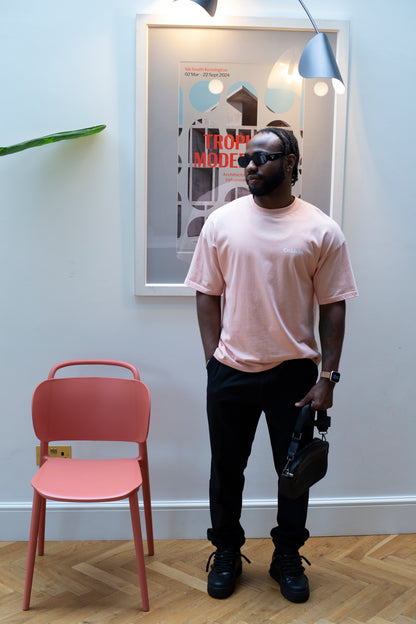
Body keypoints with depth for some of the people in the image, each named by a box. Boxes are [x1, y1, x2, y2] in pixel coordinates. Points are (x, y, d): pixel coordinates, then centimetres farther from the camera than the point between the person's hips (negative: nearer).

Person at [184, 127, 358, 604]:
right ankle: (226, 554, 35)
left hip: (295, 372, 0)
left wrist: (328, 377, -6)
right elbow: (207, 295, 2)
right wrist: (215, 359, -4)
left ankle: (288, 558, 35)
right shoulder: (222, 222, -1)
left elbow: (332, 307, -3)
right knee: (227, 469, 14)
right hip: (231, 370, 1)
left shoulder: (321, 230, -4)